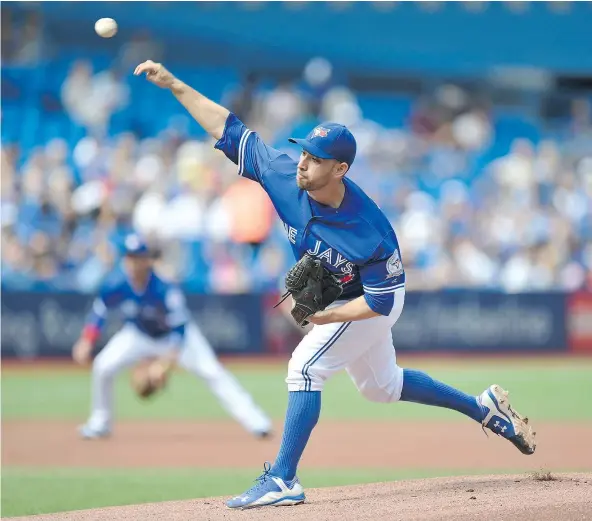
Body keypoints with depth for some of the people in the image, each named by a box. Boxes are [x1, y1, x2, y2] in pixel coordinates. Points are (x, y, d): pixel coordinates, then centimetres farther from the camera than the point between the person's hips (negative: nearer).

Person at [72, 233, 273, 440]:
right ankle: (100, 423, 7)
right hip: (138, 335, 3)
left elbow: (179, 330, -34)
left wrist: (164, 363, -43)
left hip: (175, 335, -3)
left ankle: (256, 422, -20)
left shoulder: (165, 291, -36)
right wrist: (86, 343, -20)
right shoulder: (115, 287, -26)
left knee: (212, 372, -19)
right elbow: (98, 312, -8)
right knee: (103, 366, -15)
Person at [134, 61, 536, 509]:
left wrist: (323, 317, -33)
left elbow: (380, 301, -27)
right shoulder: (284, 174, -25)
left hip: (374, 301, -8)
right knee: (380, 385, 23)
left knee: (305, 368, -21)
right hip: (332, 298, 8)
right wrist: (173, 84, -22)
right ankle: (483, 408, 38)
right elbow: (228, 129, -18)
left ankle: (282, 481, -17)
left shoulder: (369, 232, -38)